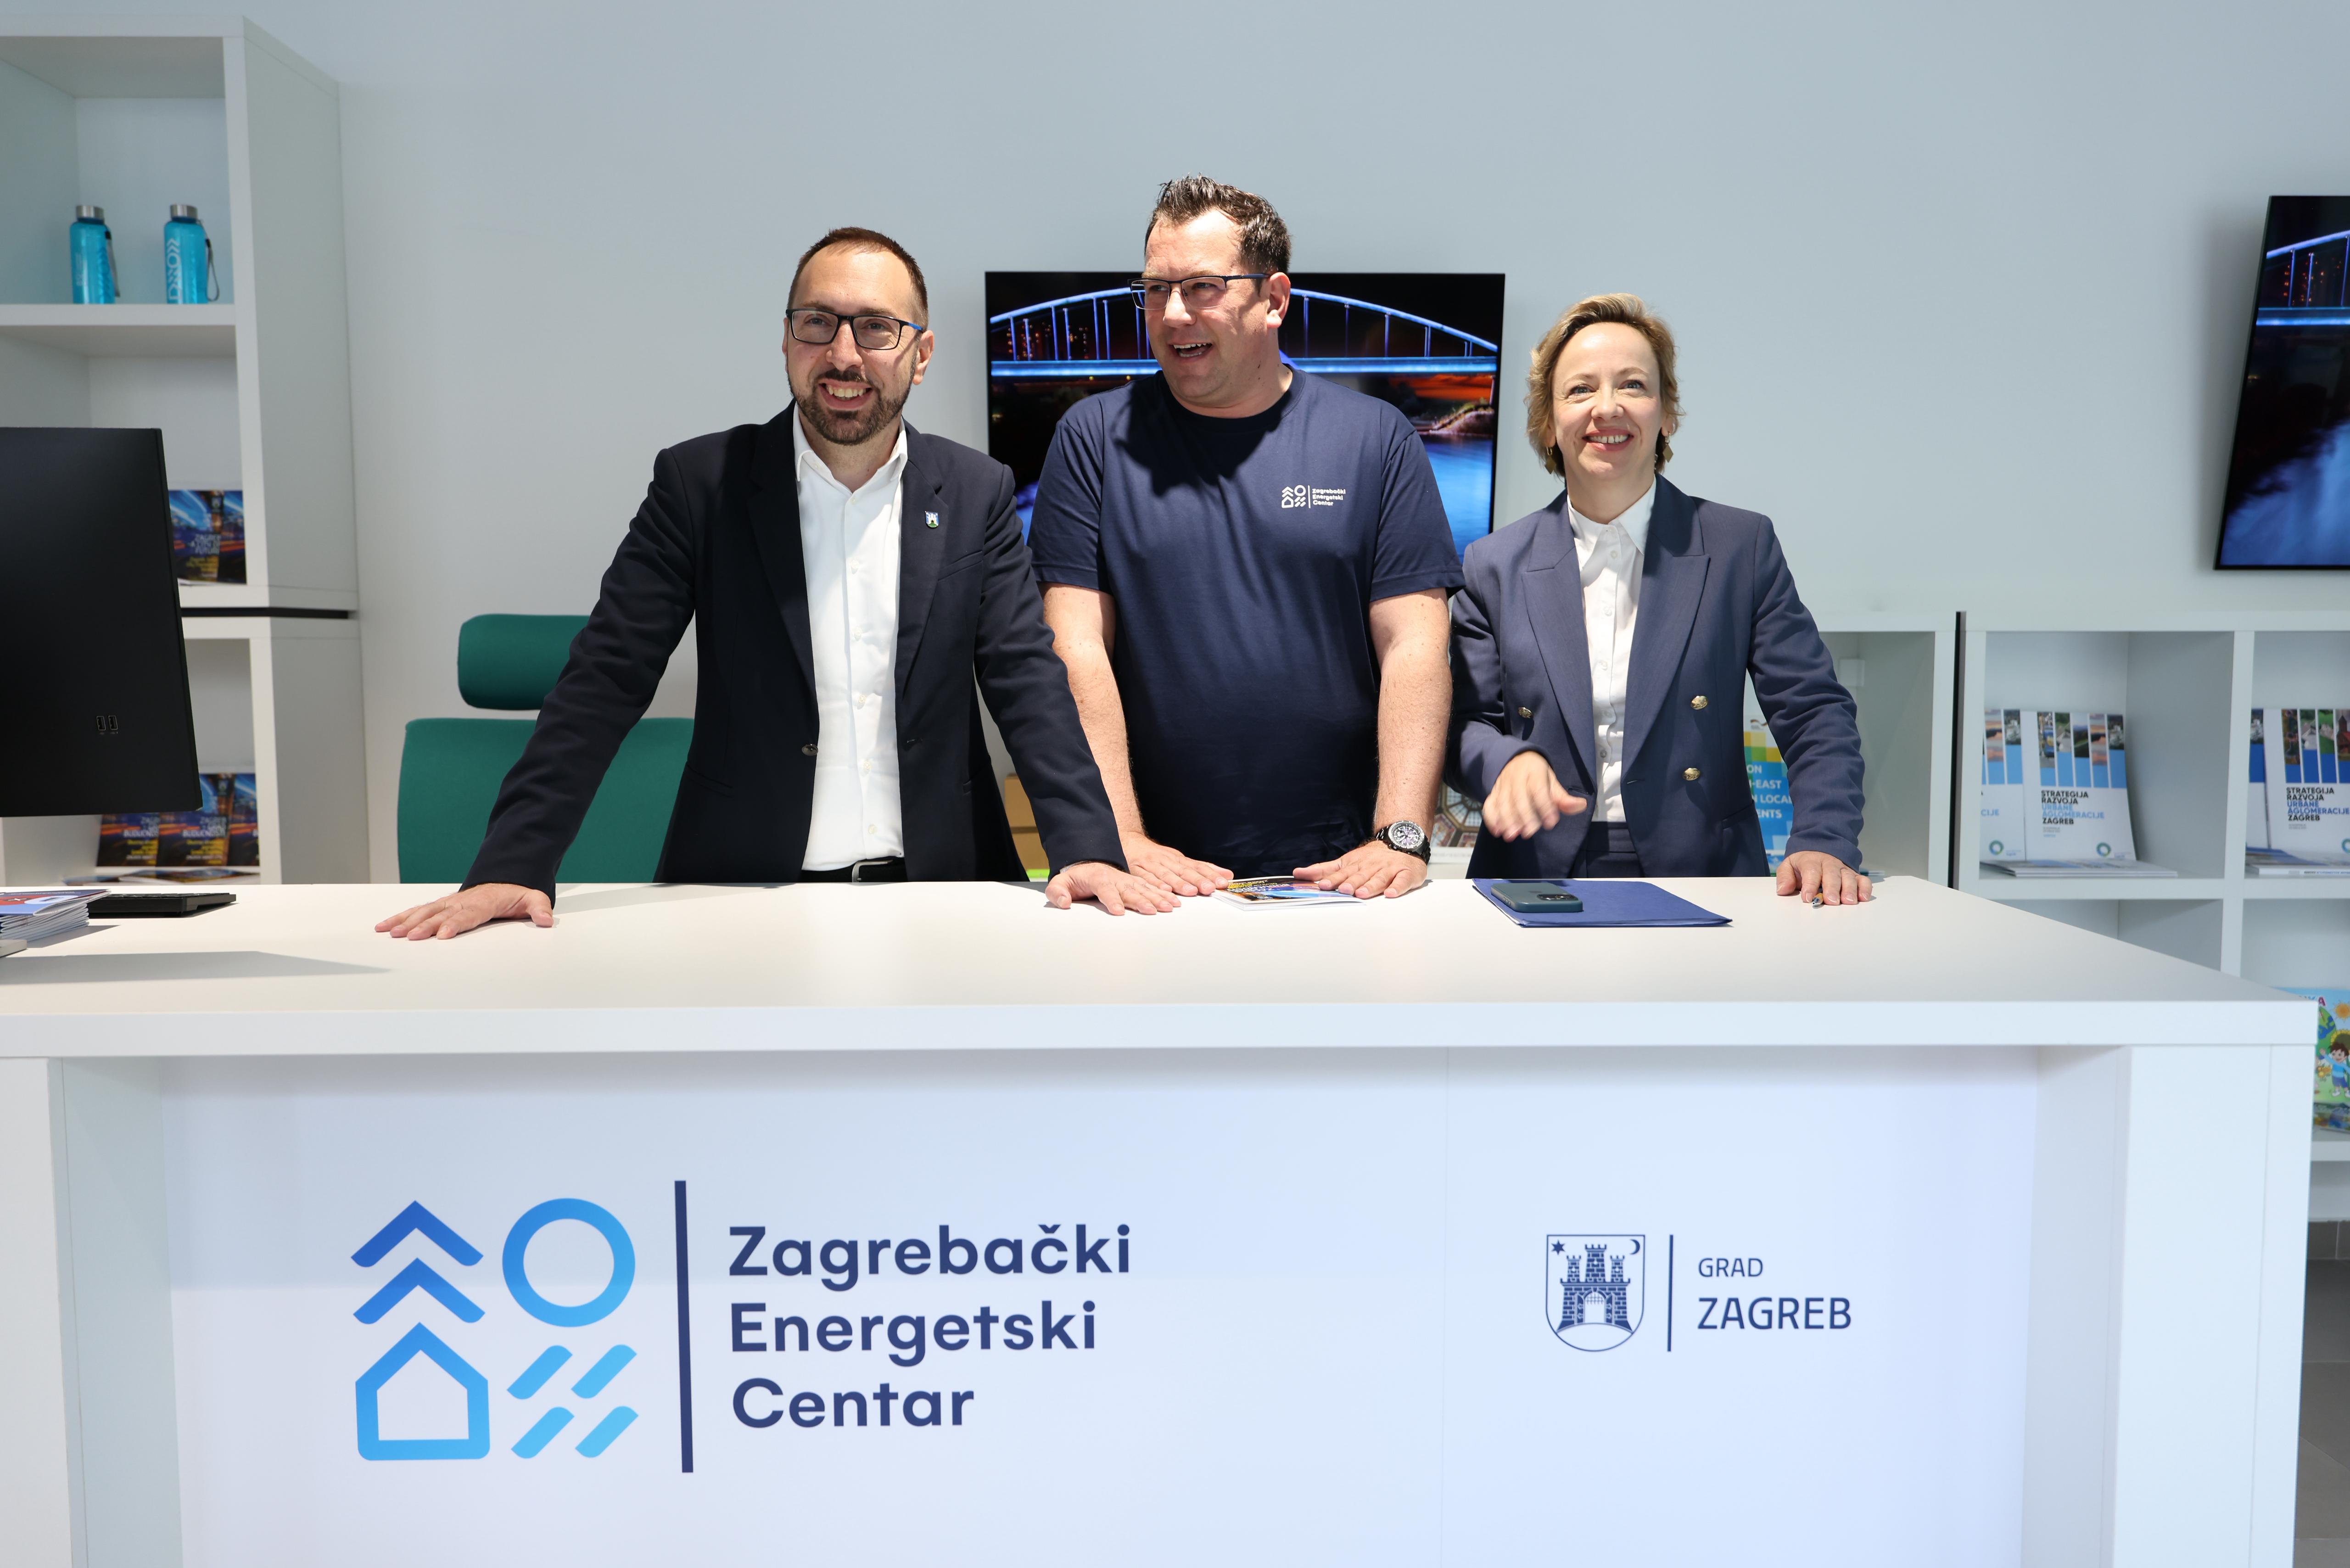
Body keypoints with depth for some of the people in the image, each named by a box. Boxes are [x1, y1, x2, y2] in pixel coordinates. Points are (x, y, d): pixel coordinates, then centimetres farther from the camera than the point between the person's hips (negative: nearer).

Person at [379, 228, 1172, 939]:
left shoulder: (977, 493, 5)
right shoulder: (700, 483, 1)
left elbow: (1029, 679, 1)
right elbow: (608, 677, -3)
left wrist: (1087, 847, -14)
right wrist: (513, 864, -14)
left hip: (941, 888, 1)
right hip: (744, 885, -1)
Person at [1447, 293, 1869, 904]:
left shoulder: (1743, 546, 7)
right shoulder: (1495, 566, 8)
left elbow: (1815, 714, 4)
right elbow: (1466, 722, 8)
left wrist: (1824, 843, -13)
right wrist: (1509, 760, -15)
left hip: (1701, 881, -3)